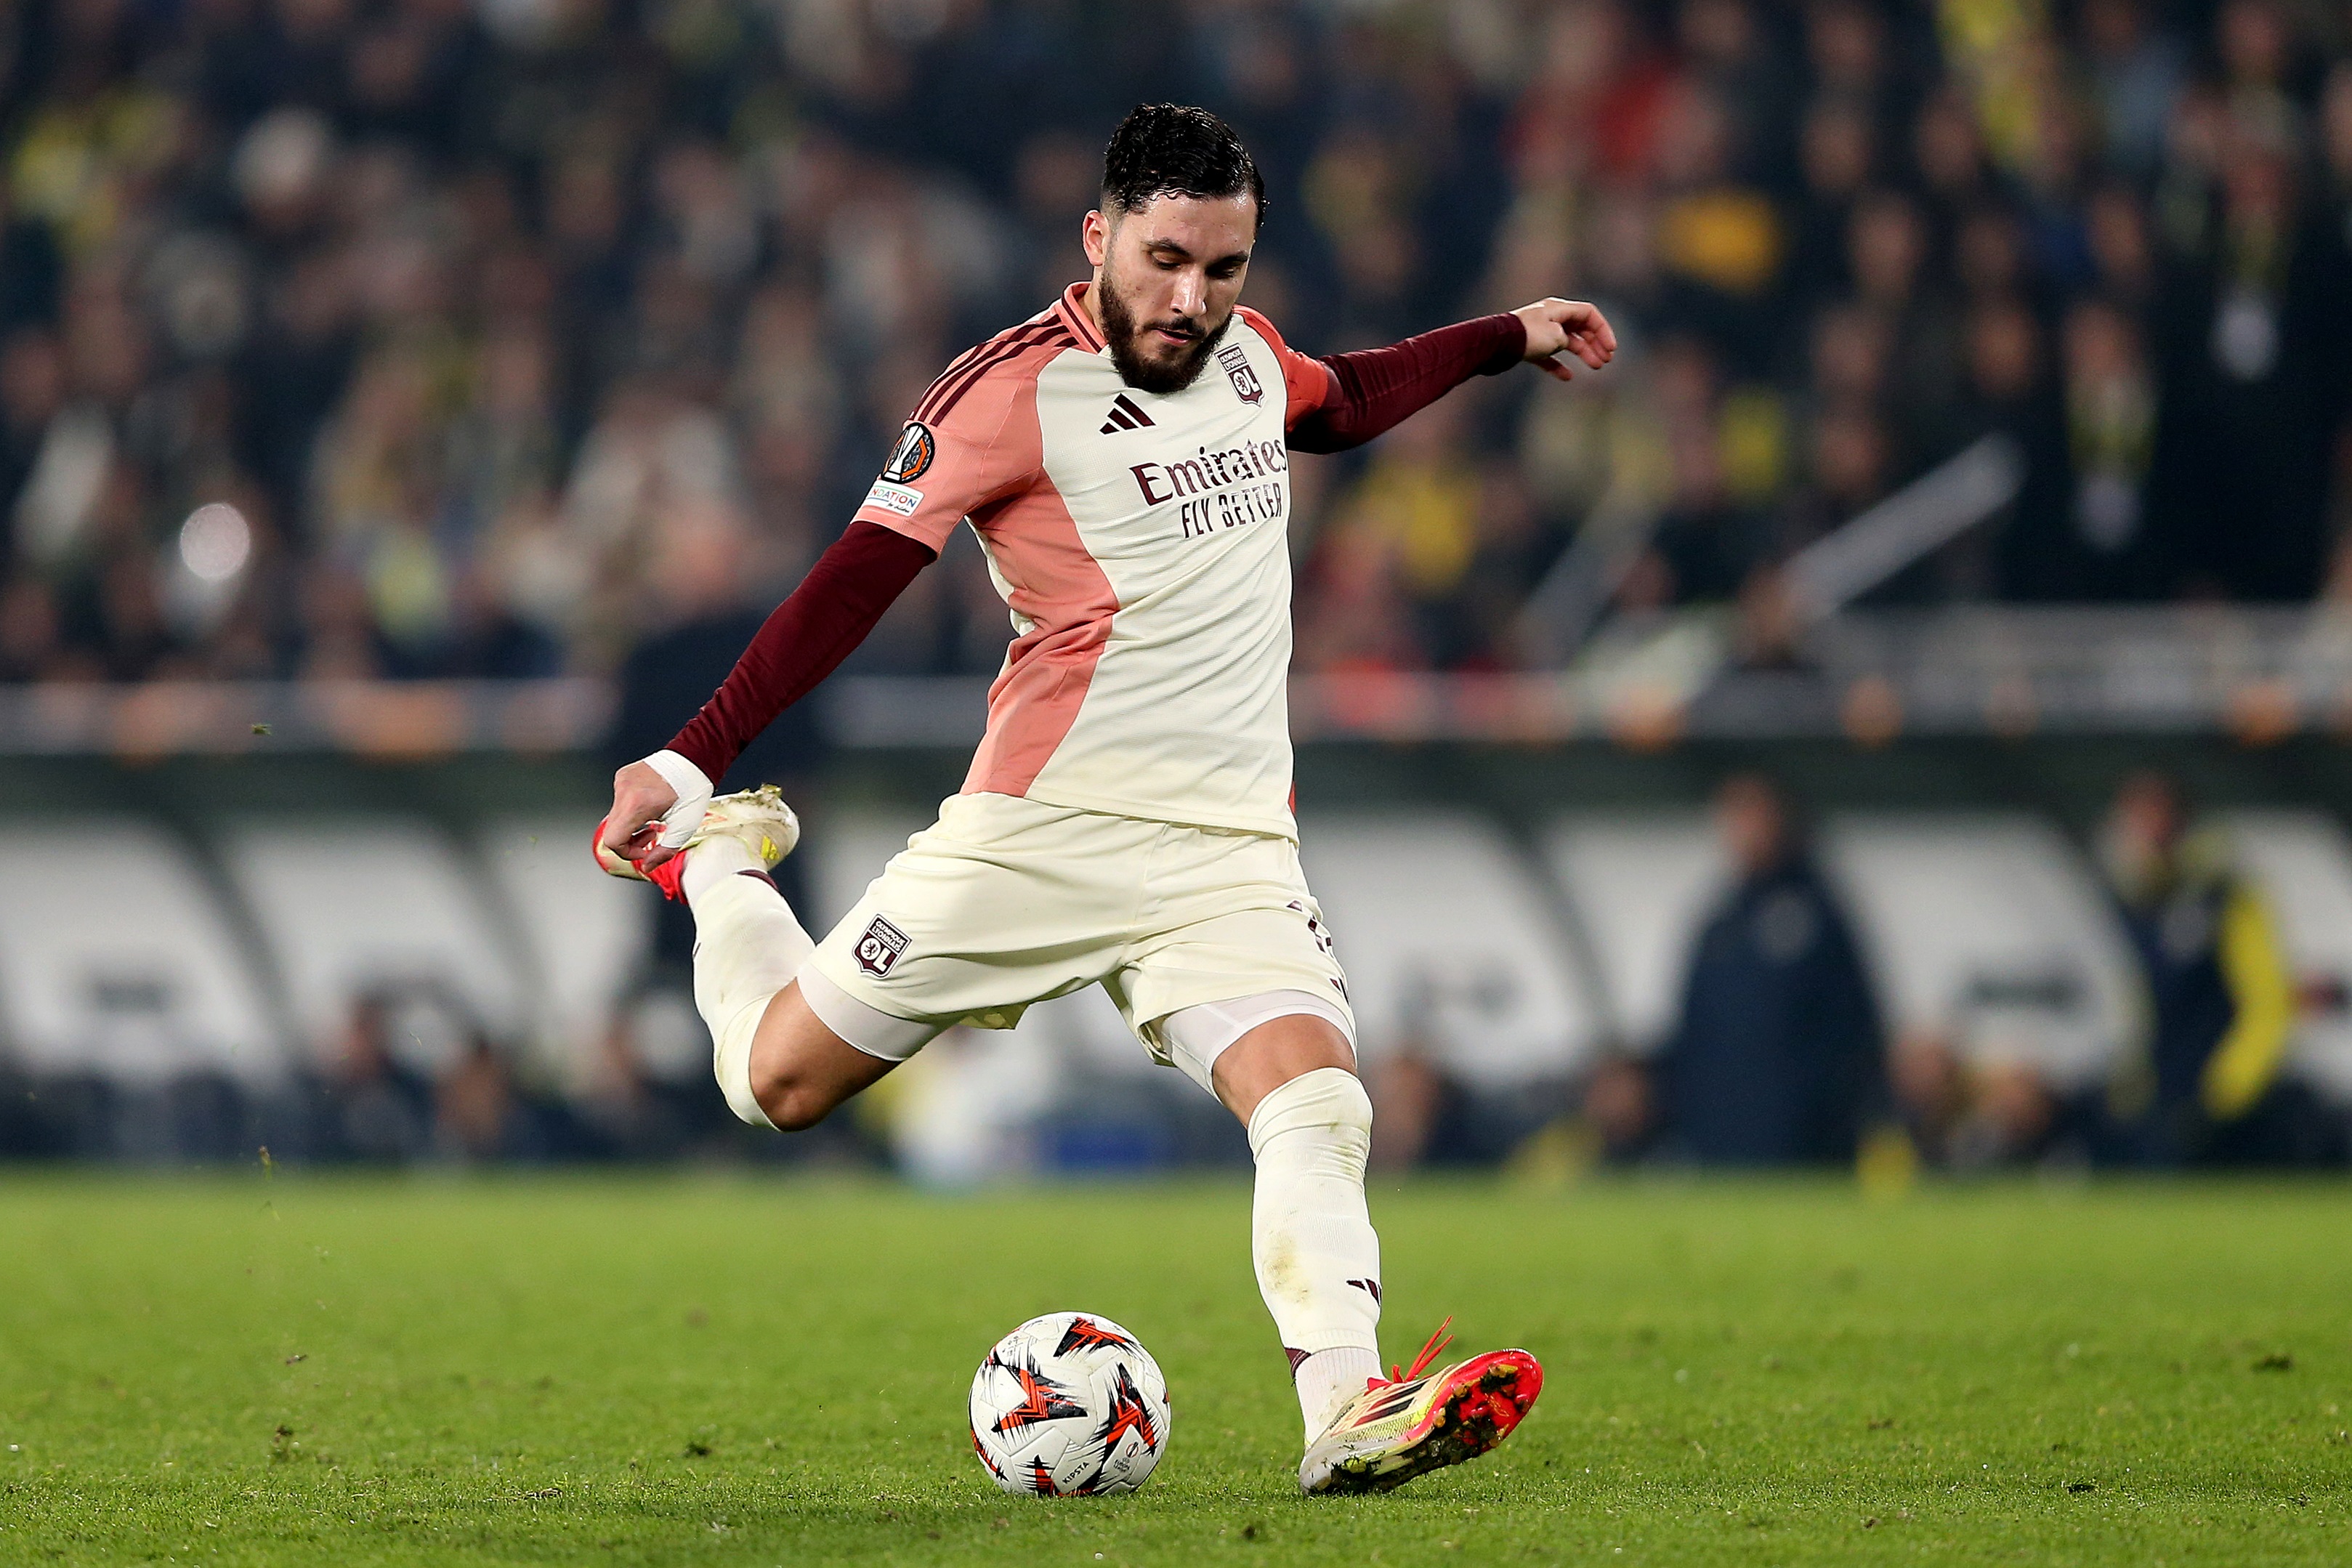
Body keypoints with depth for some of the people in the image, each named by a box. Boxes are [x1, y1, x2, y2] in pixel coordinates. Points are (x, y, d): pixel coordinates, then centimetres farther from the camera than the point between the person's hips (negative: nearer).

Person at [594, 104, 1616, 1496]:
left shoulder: (1243, 348, 10)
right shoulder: (1015, 388, -10)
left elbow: (1339, 403, 36)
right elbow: (854, 583, -11)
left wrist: (1510, 338, 33)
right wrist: (684, 764, -14)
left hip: (1230, 847, 4)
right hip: (1043, 830, -4)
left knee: (1314, 1092, -21)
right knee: (780, 1081, 4)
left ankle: (1349, 1412, -32)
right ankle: (722, 863, 33)